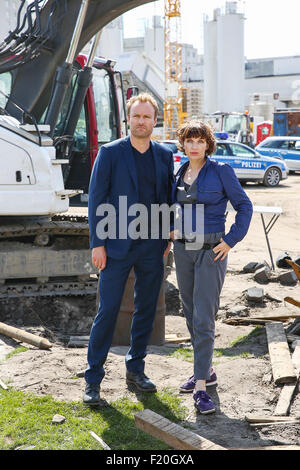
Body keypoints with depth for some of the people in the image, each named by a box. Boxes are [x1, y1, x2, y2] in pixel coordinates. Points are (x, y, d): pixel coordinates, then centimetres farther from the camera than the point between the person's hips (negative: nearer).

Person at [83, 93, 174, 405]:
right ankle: (93, 379, 7)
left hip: (152, 246, 4)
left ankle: (135, 370, 26)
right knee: (107, 311, -2)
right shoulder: (110, 153, -4)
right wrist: (97, 244, -9)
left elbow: (168, 198, 13)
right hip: (118, 246, -4)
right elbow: (96, 199, -5)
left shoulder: (164, 155, 8)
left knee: (146, 309, 11)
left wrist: (168, 238, 6)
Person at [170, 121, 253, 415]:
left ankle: (201, 387, -5)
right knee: (191, 315, 13)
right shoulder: (178, 174, 9)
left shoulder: (221, 171, -6)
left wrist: (231, 241, -10)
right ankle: (205, 371, 29)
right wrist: (173, 230, 10)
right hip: (183, 250, 6)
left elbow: (244, 206, -3)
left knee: (203, 319, -10)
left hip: (211, 252, -6)